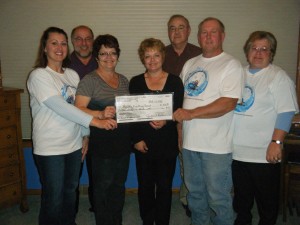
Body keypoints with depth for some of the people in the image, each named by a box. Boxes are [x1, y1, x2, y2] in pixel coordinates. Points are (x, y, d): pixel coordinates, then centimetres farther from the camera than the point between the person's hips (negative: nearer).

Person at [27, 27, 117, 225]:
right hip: (50, 148, -5)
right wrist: (95, 121, -28)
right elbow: (59, 106, -23)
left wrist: (85, 135, 8)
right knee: (54, 198, 5)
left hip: (74, 145, 6)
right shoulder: (38, 76, -11)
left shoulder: (73, 75, 8)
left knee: (71, 191, 18)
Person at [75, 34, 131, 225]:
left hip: (123, 140, 6)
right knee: (103, 185, 5)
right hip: (102, 142, -6)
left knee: (119, 184, 17)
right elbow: (79, 108, -15)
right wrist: (100, 114, -30)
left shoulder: (123, 80, 12)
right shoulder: (90, 80, -7)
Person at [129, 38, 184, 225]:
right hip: (144, 143, 1)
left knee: (164, 186, 6)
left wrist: (166, 121, -20)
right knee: (145, 185, 10)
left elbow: (179, 111, -1)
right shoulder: (135, 82, 5)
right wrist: (136, 139, -6)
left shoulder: (175, 81, 2)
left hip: (167, 143, -1)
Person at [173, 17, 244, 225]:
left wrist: (191, 113, -20)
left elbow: (228, 103, -19)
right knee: (195, 193, 20)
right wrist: (171, 115, 1)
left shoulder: (231, 65, -8)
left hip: (216, 145, -6)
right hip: (190, 141, 6)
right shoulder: (190, 64, 12)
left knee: (218, 198, 5)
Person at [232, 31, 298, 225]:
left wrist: (276, 142, -20)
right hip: (237, 151, 6)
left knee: (267, 201, 10)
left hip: (264, 154, -5)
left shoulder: (279, 77, -7)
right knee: (241, 197, 21)